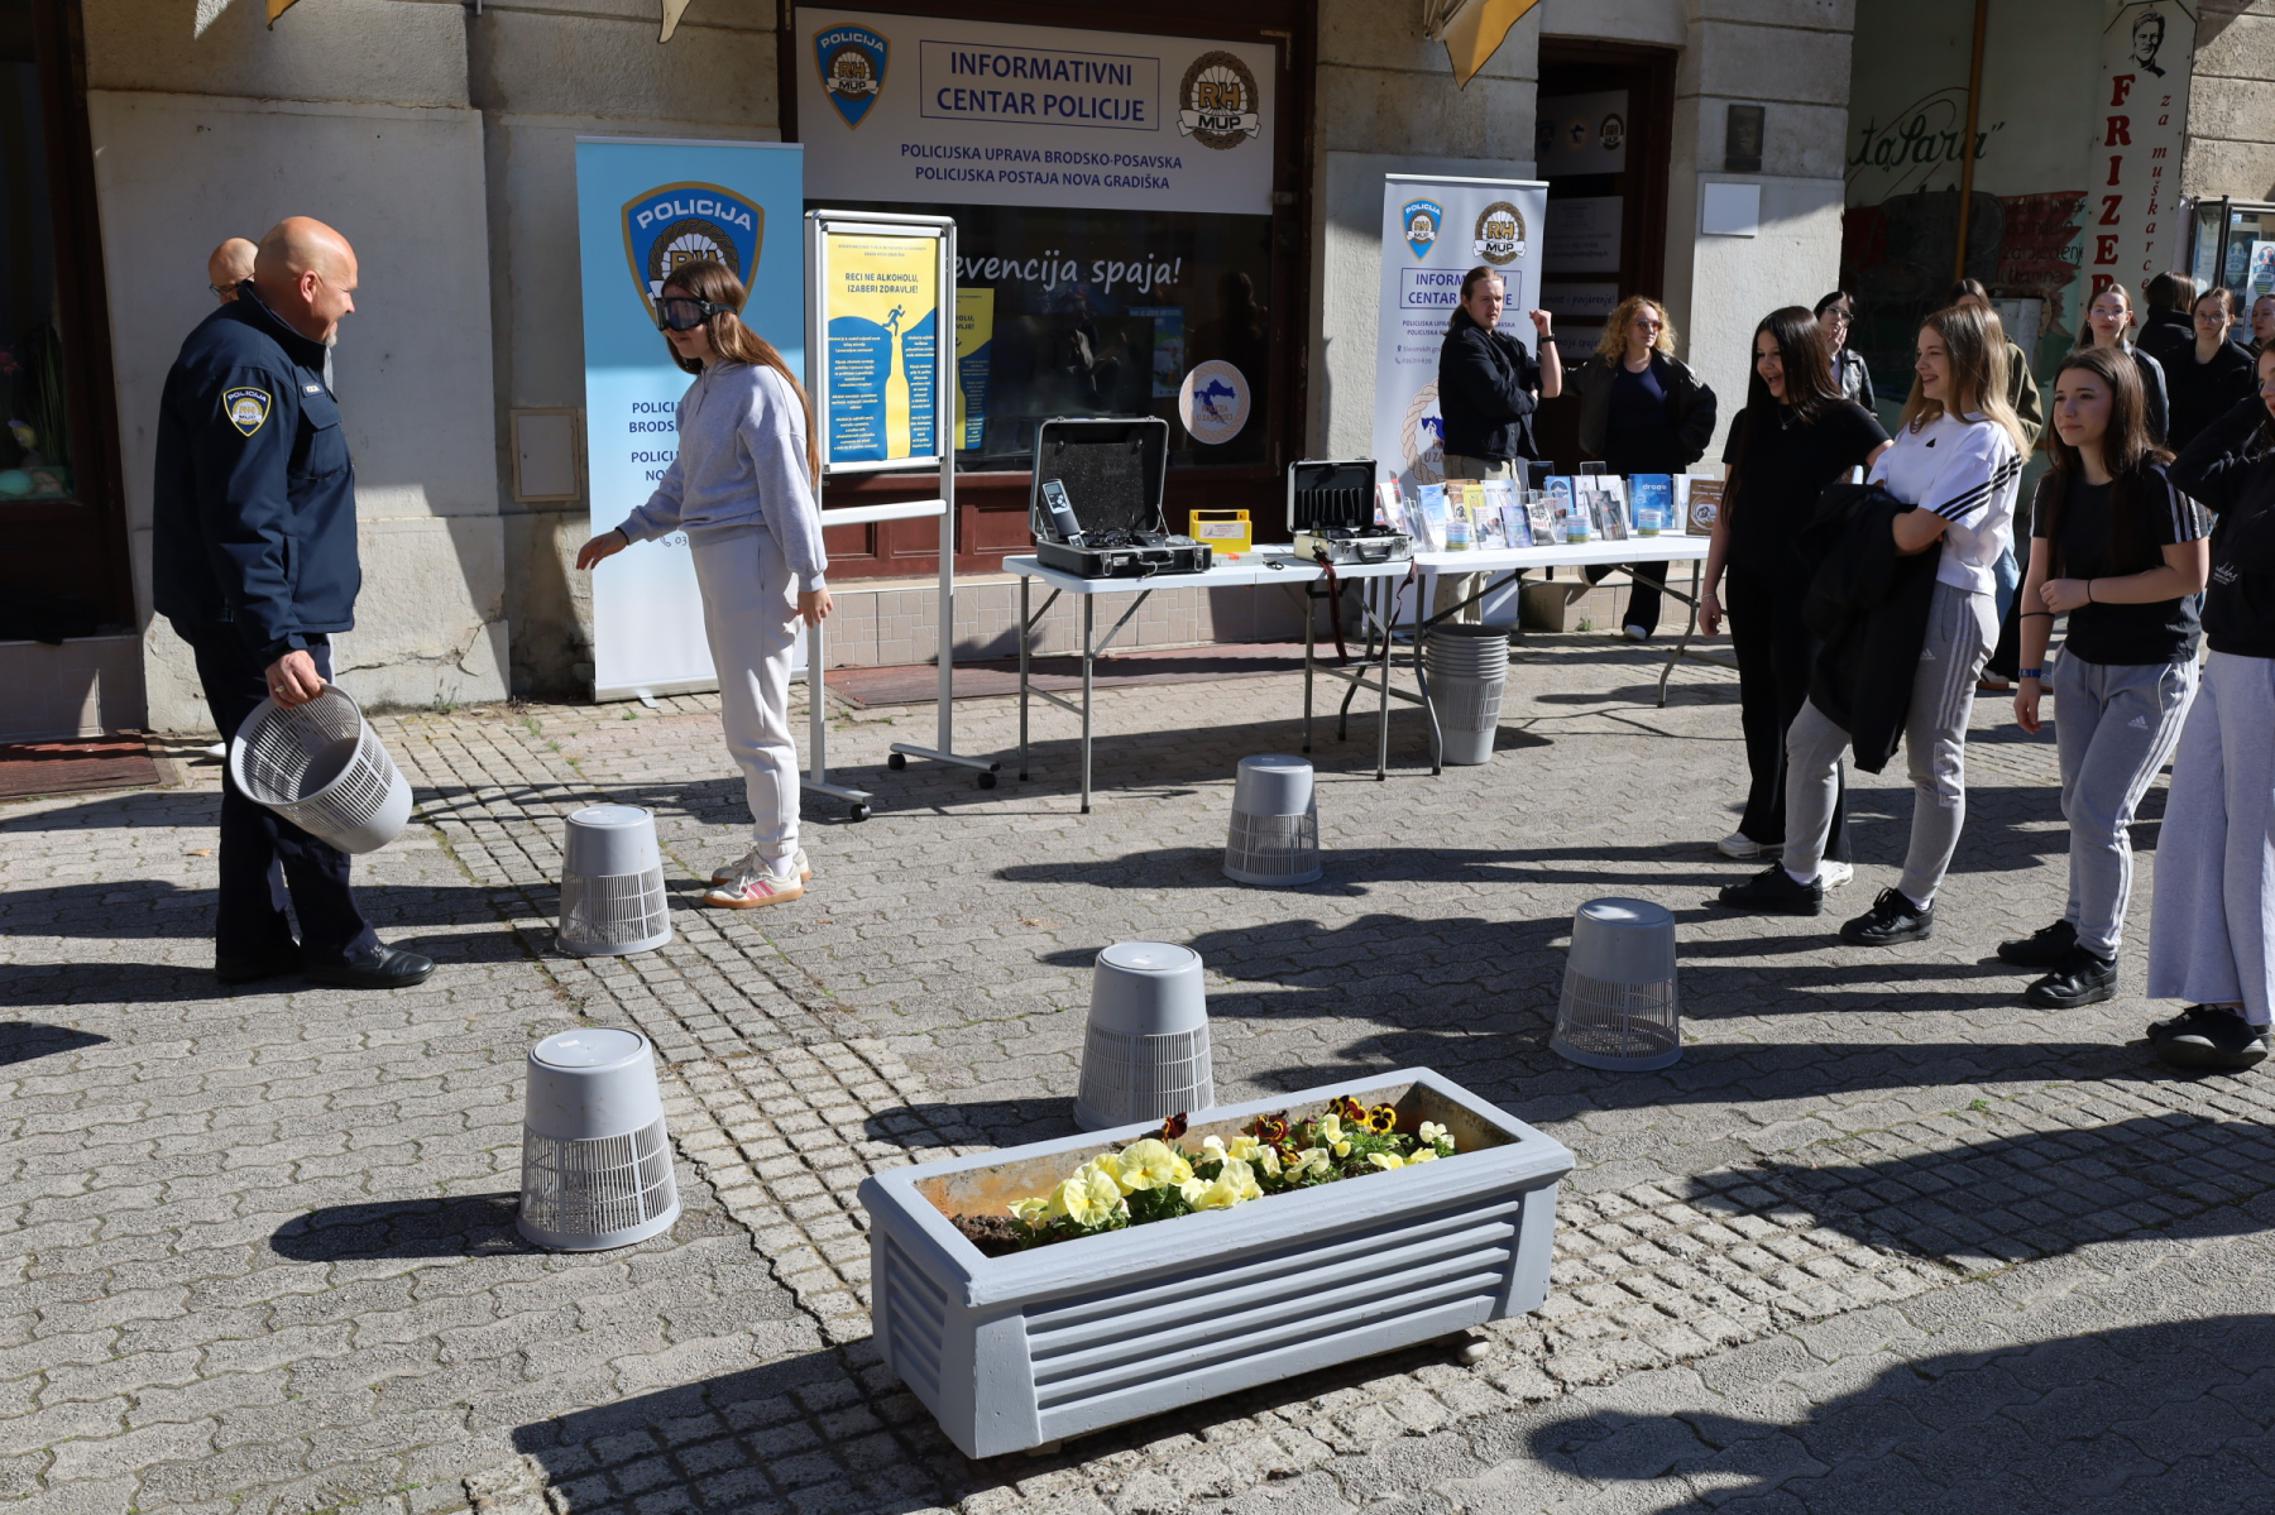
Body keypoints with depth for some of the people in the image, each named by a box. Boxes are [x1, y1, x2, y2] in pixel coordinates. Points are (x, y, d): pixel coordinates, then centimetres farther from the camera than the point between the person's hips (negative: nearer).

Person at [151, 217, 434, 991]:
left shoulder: (269, 354, 14)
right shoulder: (244, 364, -19)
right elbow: (244, 523, -26)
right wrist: (278, 643, -30)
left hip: (278, 614, 11)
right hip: (254, 618, -11)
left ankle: (253, 942, 23)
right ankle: (337, 943, 8)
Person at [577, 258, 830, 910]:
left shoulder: (760, 389, -13)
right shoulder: (700, 392, 15)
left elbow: (788, 488, -15)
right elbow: (682, 487, 25)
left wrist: (809, 576, -16)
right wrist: (624, 535, 25)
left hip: (753, 559, -9)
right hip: (714, 560, 10)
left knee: (755, 722, -4)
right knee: (746, 717, 14)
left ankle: (780, 868, 7)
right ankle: (778, 849, 25)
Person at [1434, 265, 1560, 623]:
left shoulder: (1507, 344, 20)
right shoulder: (1463, 342, -7)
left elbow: (1552, 387, 14)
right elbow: (1498, 398, -19)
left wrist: (1546, 336, 7)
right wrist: (1529, 398, 1)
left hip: (1505, 459, 9)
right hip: (1474, 459, -9)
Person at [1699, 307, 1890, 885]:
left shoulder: (1842, 419, -7)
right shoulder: (1751, 423, 9)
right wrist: (1710, 587, 10)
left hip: (1805, 586, -5)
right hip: (1749, 582, 5)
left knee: (1803, 712, -5)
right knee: (1760, 708, 12)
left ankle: (1830, 851, 2)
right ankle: (1765, 823, 26)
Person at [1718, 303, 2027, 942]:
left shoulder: (1986, 440, -12)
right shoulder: (1917, 428, 16)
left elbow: (1914, 533, -20)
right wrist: (1901, 524, -11)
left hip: (1949, 605, -9)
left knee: (1934, 764, 4)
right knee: (1808, 739, 8)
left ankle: (1914, 902, 16)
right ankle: (1799, 876, 20)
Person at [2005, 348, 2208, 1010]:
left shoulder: (2159, 480, -17)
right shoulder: (2058, 486, 3)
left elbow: (2190, 575, -20)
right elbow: (2040, 583, 6)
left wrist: (2088, 591, -18)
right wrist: (2031, 671, 4)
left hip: (2154, 671, -7)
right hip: (2083, 663, 7)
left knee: (2099, 811, -9)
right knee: (2081, 806, 13)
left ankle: (2098, 959, 1)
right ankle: (2077, 928, 27)